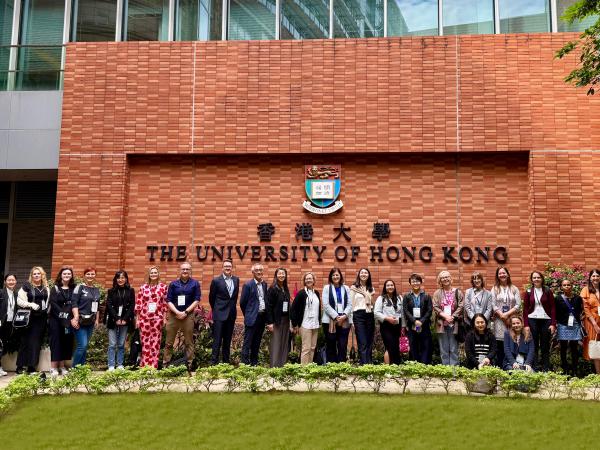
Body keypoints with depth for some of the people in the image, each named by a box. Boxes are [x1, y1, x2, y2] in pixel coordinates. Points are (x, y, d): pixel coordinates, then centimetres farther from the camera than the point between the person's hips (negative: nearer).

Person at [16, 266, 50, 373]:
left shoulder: (46, 288, 12)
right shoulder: (26, 286, -2)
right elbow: (19, 301, -6)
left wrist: (47, 312, 8)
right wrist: (31, 305, -18)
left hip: (41, 318, 4)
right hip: (29, 317, -4)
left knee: (36, 342, 4)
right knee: (25, 341, 0)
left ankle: (32, 366, 7)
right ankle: (20, 366, 6)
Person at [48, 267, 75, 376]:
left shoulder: (73, 289, 9)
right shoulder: (55, 289, 1)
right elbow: (53, 304, -8)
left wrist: (69, 316, -10)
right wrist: (62, 315, -16)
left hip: (68, 320, 3)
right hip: (56, 319, -3)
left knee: (66, 342, 5)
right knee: (56, 342, -2)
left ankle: (62, 366, 13)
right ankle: (53, 368, 2)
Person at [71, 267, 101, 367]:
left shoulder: (97, 290, 15)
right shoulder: (79, 287, -4)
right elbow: (74, 303, -11)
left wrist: (97, 319, 18)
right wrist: (76, 317, -19)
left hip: (90, 322, 6)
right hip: (80, 321, -6)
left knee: (85, 346, 9)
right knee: (82, 345, -13)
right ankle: (74, 368, -1)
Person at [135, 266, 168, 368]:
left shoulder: (163, 287, 4)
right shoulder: (143, 287, 4)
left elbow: (165, 303, 4)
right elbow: (138, 303, 4)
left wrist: (165, 318, 2)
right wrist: (137, 319, 2)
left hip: (157, 318, 0)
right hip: (144, 318, 0)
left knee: (155, 342, 1)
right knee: (145, 342, 3)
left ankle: (153, 365, 6)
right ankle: (144, 365, 8)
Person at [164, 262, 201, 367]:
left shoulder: (195, 284, 3)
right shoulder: (173, 284, 7)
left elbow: (197, 300, -1)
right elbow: (169, 300, 3)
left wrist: (185, 312, -9)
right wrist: (177, 312, -11)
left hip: (188, 316, -1)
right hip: (173, 315, 1)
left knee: (189, 342, 3)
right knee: (169, 342, 4)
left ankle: (189, 364, 8)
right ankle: (165, 364, 9)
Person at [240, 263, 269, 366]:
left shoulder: (264, 284, 10)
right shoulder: (248, 285, -8)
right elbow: (242, 302, -5)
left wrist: (266, 315, 10)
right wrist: (248, 315, 4)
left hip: (262, 317, 6)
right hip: (252, 318, -6)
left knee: (257, 342, 13)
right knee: (247, 342, -3)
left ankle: (254, 363, 20)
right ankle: (245, 364, -1)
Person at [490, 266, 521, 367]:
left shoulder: (514, 289, 11)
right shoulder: (494, 289, 9)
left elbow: (518, 305, 2)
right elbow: (493, 305, 0)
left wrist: (507, 314, -10)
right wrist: (502, 316, -10)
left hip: (512, 320, 1)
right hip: (499, 320, 0)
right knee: (499, 345, -3)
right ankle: (499, 367, 0)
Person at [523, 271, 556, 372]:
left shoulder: (548, 291, 4)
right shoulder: (528, 292, 6)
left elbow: (553, 308, 2)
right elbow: (525, 309, 4)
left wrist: (553, 324, -5)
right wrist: (526, 325, -4)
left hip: (546, 320, 0)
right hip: (532, 320, 0)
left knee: (545, 346, 3)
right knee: (534, 346, 2)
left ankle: (546, 369, 8)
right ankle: (534, 367, 6)